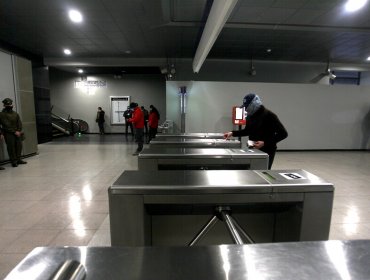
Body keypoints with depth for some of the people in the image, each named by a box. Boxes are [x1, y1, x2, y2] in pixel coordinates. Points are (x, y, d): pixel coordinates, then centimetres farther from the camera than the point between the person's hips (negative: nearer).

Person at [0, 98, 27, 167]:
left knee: (19, 146, 3)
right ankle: (14, 161, 2)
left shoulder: (15, 113, 14)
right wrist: (14, 132, -14)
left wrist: (19, 131, -5)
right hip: (8, 134, -5)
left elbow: (19, 123, 9)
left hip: (17, 133, 5)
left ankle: (18, 159, 14)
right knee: (11, 147, -3)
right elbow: (6, 125, -10)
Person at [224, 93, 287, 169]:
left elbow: (283, 133, -15)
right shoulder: (250, 116, 6)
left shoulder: (268, 115, -14)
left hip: (267, 152, -6)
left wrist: (265, 143, -23)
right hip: (253, 150, 6)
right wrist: (233, 133, 8)